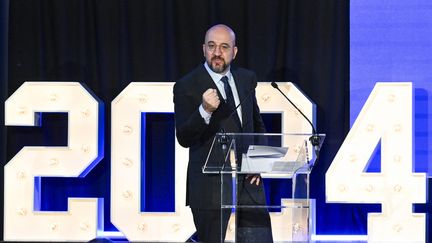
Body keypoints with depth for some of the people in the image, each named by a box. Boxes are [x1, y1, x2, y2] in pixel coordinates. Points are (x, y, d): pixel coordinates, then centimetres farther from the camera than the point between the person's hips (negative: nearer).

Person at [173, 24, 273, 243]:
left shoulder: (246, 79, 9)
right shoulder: (186, 87, -8)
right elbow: (184, 138, -15)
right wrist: (205, 110, -31)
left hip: (248, 179, 5)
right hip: (211, 183, -4)